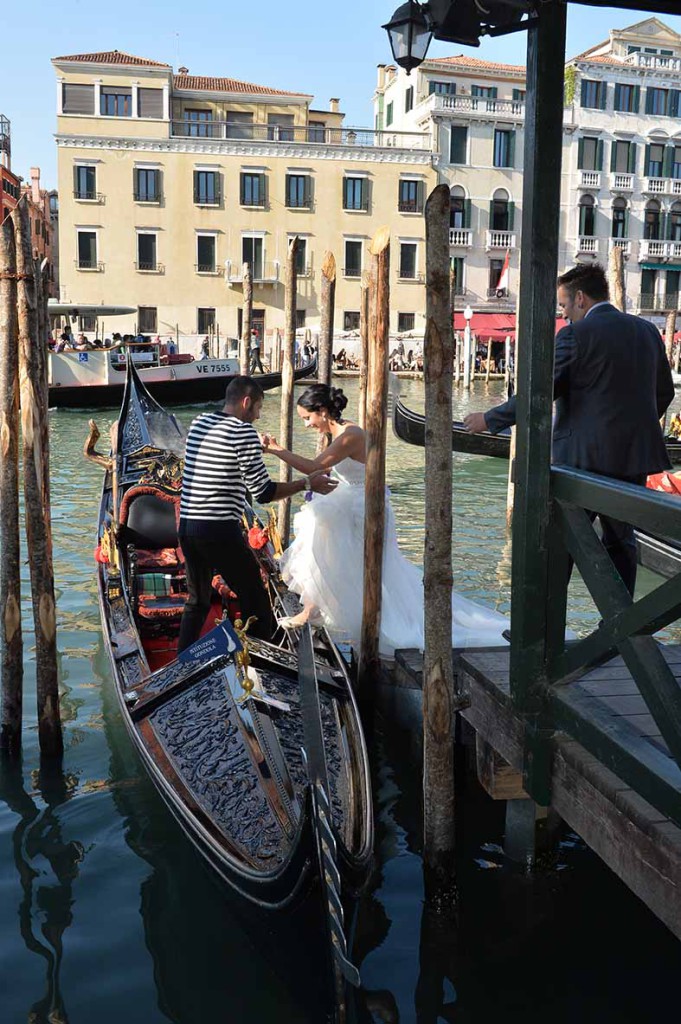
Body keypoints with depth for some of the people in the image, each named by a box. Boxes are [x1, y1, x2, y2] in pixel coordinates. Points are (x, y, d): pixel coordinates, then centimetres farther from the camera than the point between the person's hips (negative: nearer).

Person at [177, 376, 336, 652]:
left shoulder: (198, 423, 11)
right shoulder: (244, 432, -11)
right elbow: (263, 492, -11)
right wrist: (306, 483, -1)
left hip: (187, 526, 8)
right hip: (219, 530, -8)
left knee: (197, 601, 21)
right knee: (255, 599, 7)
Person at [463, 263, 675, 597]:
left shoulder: (576, 335, -12)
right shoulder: (647, 331, 8)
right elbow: (664, 392, 17)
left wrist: (489, 419, -3)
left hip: (586, 456, -6)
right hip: (635, 456, 6)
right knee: (621, 540, 17)